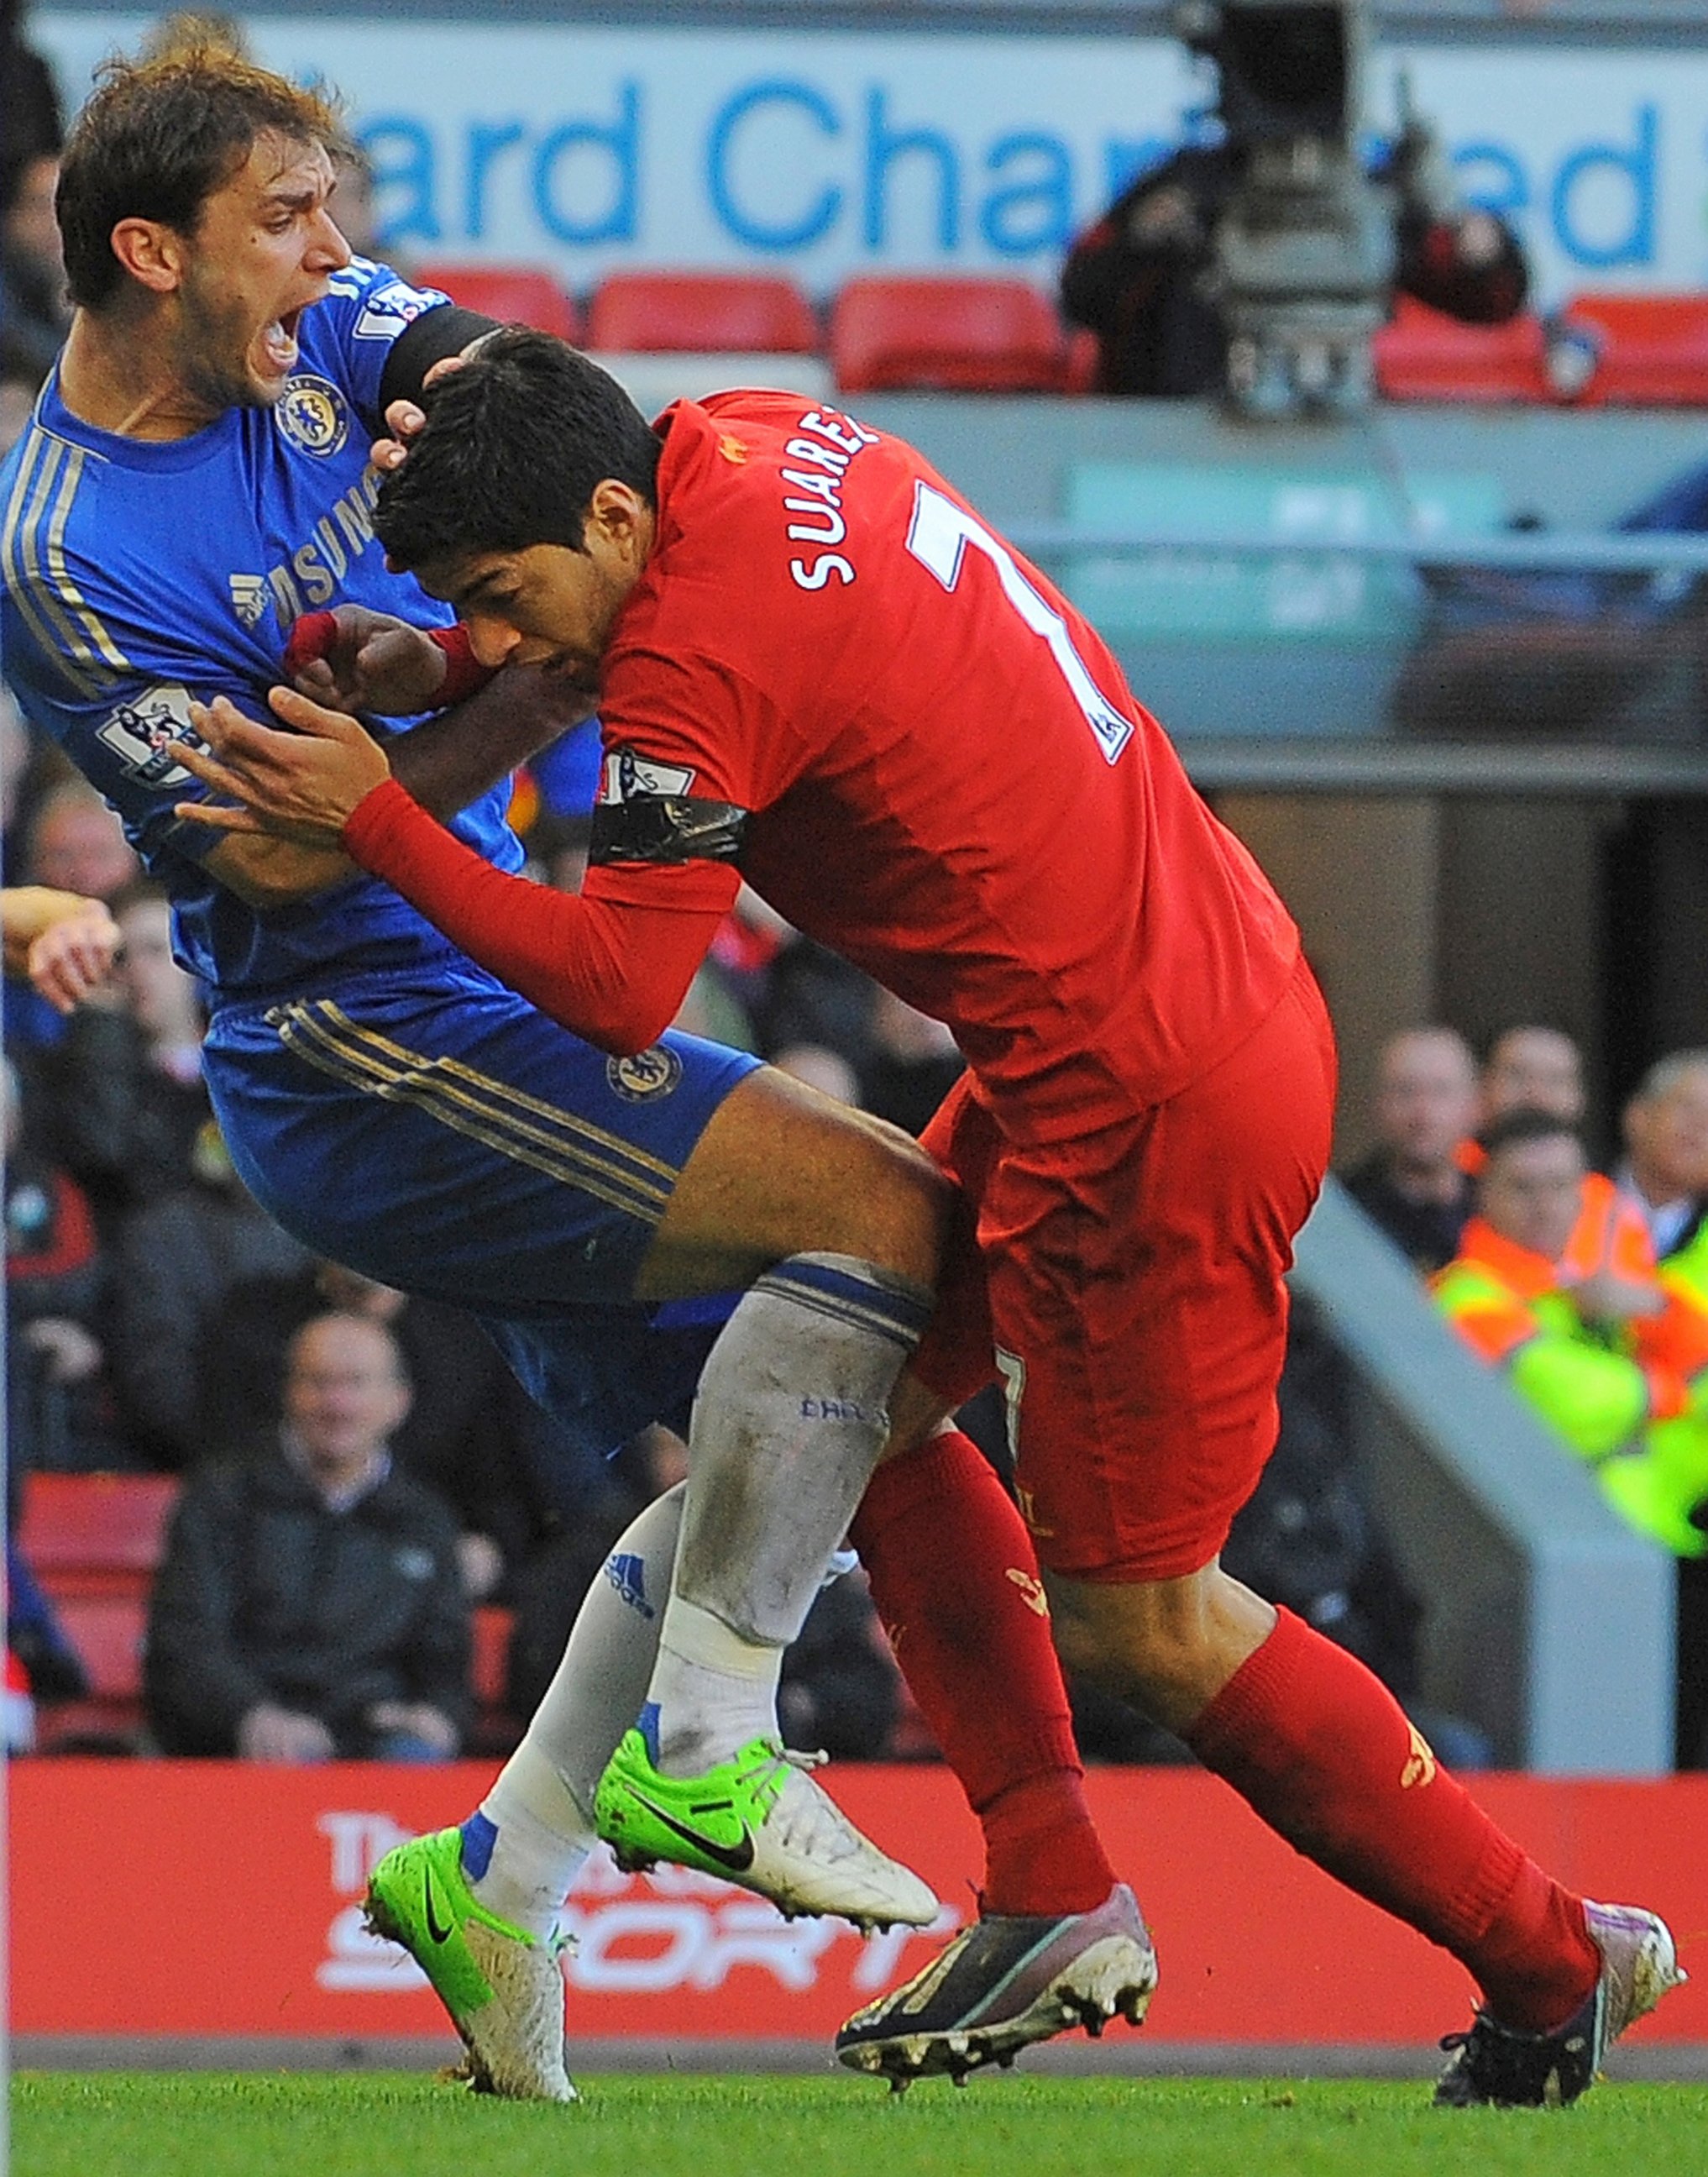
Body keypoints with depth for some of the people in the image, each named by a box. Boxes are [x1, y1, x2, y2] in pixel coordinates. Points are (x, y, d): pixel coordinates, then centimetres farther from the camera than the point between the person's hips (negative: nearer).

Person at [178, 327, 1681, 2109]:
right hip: (1235, 1002, 10)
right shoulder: (760, 440, 5)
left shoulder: (698, 657, -22)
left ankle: (1554, 1966, 12)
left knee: (1132, 1615, 1)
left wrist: (371, 820, -18)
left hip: (1147, 1114, -10)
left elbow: (618, 989, -21)